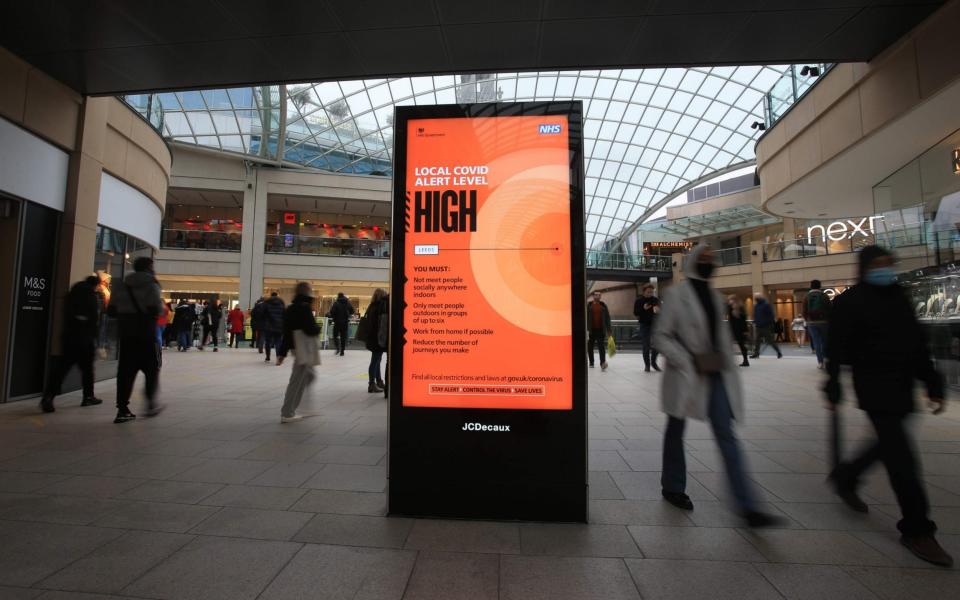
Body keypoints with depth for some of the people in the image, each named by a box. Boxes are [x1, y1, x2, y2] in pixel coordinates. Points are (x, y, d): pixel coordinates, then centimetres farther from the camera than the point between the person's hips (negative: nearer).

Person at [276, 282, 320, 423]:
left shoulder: (290, 308, 12)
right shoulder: (304, 307, -14)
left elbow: (286, 333, 14)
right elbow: (311, 330, -21)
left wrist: (282, 352, 15)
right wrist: (318, 329, 2)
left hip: (298, 350, 10)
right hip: (304, 351, -10)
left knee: (310, 376, 21)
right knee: (297, 381, -2)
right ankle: (287, 414, 5)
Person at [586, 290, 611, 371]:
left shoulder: (603, 305, 8)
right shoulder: (589, 305, 2)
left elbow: (607, 318, 8)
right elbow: (586, 317, -2)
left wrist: (608, 329, 5)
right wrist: (586, 329, -8)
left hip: (601, 329, 0)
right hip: (591, 329, 0)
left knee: (601, 346, -8)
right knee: (590, 346, 8)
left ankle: (602, 363, -14)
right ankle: (591, 363, 22)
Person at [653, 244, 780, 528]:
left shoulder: (715, 296, 11)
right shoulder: (677, 294, -8)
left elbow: (721, 333, 20)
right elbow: (660, 335, -11)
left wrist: (726, 361, 7)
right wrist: (689, 361, -18)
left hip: (715, 375, 5)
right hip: (685, 375, -5)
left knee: (727, 436, 2)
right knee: (675, 431, 11)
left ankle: (748, 507, 6)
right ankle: (672, 488, 30)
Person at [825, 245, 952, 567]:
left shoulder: (899, 297, 12)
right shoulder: (850, 302, -10)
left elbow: (917, 344, 15)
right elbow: (836, 349, -12)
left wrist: (933, 384, 12)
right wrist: (833, 389, -13)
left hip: (901, 389, 8)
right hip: (875, 389, -8)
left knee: (890, 446, 18)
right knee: (902, 459, -4)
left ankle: (844, 477, 39)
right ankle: (916, 531, 9)